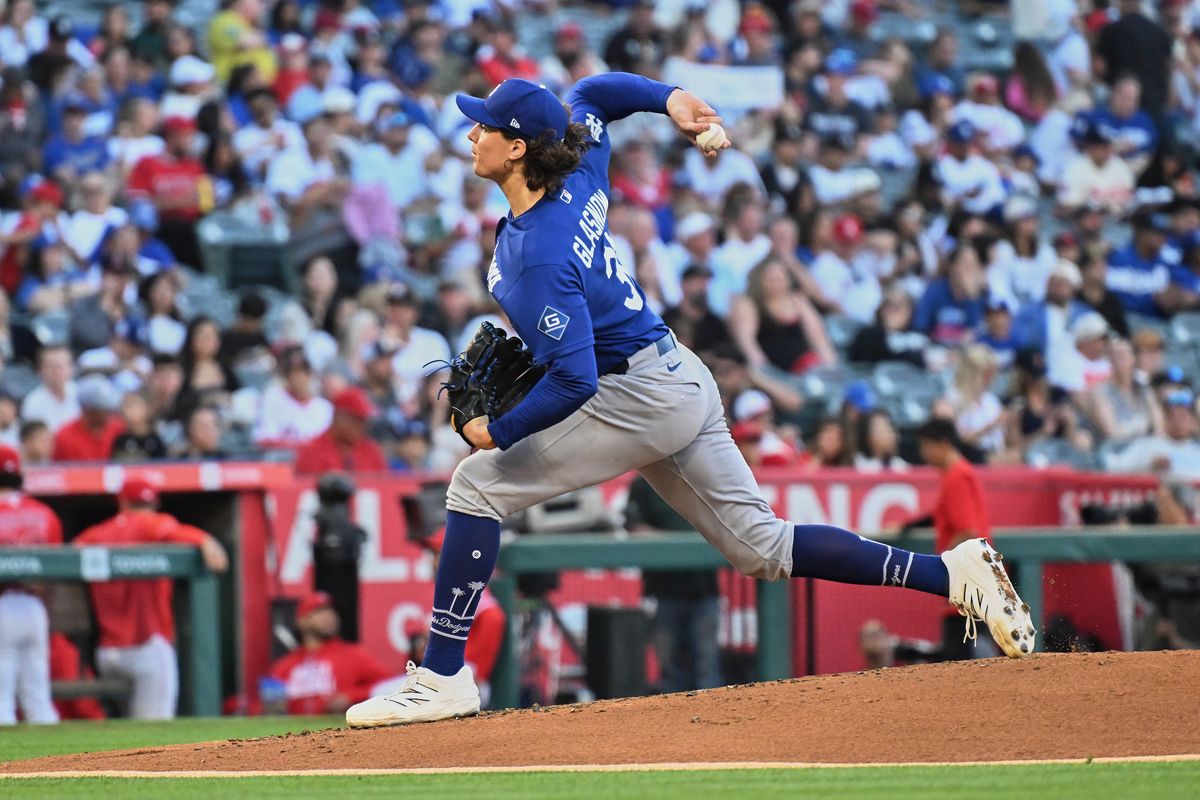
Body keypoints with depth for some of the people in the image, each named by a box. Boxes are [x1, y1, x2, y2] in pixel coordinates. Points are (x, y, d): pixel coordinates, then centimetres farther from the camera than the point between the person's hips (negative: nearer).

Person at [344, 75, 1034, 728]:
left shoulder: (539, 258, -23)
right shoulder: (580, 180, 2)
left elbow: (574, 380, -28)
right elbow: (593, 94, 23)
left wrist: (498, 432, -16)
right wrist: (669, 97, 9)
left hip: (638, 398, -10)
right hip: (683, 384, 10)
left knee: (479, 484, -8)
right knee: (763, 546, 12)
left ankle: (444, 678, -9)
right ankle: (952, 574, 6)